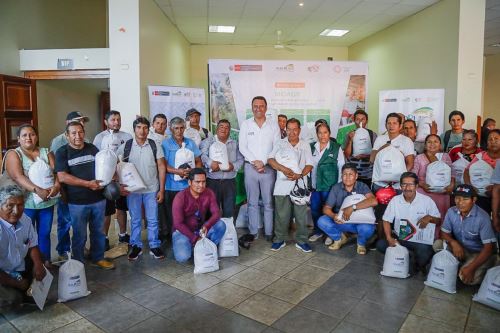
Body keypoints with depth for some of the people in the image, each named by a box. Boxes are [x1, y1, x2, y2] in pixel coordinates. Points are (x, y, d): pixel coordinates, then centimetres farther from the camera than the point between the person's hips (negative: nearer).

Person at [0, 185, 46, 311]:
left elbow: (32, 245, 6)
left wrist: (38, 264, -13)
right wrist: (17, 283, -15)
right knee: (12, 299, -25)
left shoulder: (25, 220, -8)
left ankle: (24, 295, 17)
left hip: (19, 269, 8)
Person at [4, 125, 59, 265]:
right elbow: (18, 177, -15)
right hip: (26, 204, -3)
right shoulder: (13, 154, -2)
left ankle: (46, 262, 26)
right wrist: (37, 190, -28)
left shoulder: (46, 152, 9)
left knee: (45, 234, 13)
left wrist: (56, 185, -22)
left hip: (47, 202, 3)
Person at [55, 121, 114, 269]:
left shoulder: (92, 148, 7)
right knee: (79, 235, 8)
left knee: (98, 232, 16)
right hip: (77, 202, -4)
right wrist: (87, 183, -20)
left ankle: (98, 258, 33)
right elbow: (62, 177, -15)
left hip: (98, 199, 4)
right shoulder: (62, 152, -5)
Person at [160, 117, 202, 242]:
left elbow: (198, 162, 12)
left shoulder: (191, 143, 13)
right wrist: (177, 171, -19)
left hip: (188, 185, 3)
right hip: (171, 186, -2)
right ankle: (168, 235, 16)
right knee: (170, 214, 4)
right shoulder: (165, 144, 2)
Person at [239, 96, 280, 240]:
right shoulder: (245, 124, 6)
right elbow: (242, 147, 1)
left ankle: (269, 232, 12)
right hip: (250, 167, 1)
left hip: (269, 167, 0)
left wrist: (263, 162, -10)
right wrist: (254, 161, -10)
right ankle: (253, 232, 14)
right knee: (252, 202, 6)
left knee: (269, 202, 3)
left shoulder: (273, 125, 5)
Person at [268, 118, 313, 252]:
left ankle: (301, 241, 15)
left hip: (300, 184, 1)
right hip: (283, 184, -1)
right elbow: (270, 160, -2)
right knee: (281, 215, 3)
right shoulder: (280, 144, 8)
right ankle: (279, 239, 17)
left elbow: (309, 165, 5)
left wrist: (299, 175, -13)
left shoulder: (305, 146, 11)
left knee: (301, 215, 3)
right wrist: (283, 168, -19)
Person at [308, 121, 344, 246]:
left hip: (330, 185, -3)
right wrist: (309, 183, 6)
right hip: (315, 184, 3)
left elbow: (341, 167, -1)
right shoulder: (312, 148, 7)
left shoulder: (336, 148, -2)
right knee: (314, 209, 6)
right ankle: (317, 231, 26)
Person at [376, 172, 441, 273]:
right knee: (380, 244, -22)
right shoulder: (395, 200, 0)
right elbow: (386, 221, 3)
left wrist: (429, 218, -22)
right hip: (399, 238, 3)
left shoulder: (427, 200, -3)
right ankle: (412, 256, -6)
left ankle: (419, 264, 3)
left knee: (424, 252, -35)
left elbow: (438, 220, 2)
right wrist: (389, 238, -14)